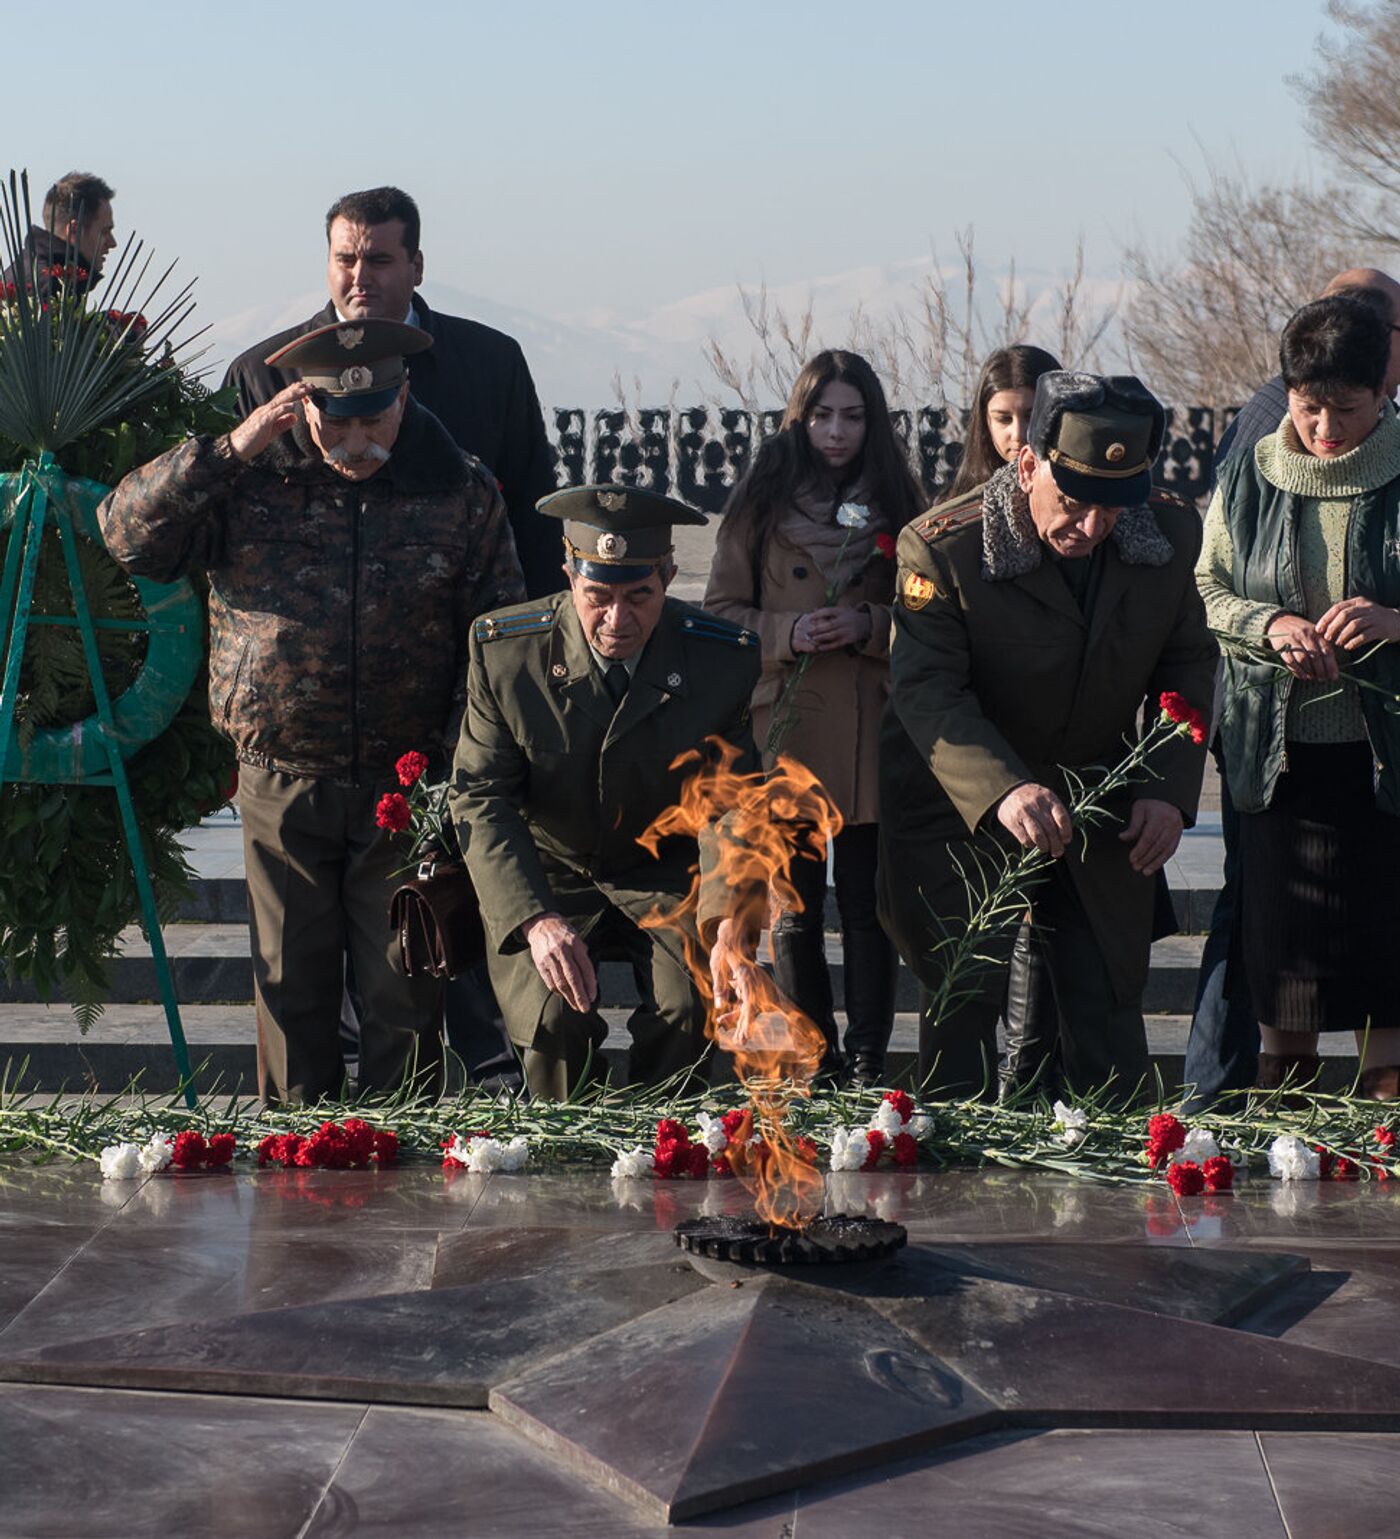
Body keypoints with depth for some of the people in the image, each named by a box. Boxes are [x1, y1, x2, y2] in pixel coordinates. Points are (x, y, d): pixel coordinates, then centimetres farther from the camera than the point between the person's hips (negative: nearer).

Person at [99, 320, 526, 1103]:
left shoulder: (462, 493, 1)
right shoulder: (249, 481, 1)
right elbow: (127, 532, -6)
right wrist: (228, 450, -16)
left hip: (407, 790, 0)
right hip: (281, 786, 1)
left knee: (406, 993, 4)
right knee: (292, 986, 9)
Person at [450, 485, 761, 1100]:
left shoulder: (723, 660, -10)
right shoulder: (504, 651, -13)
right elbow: (480, 800, -11)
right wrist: (534, 918, -26)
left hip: (667, 878, 1)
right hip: (543, 880, 0)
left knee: (690, 1010, -27)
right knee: (551, 1018, -27)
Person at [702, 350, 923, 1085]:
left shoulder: (898, 502, 8)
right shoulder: (761, 502, 6)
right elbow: (720, 610, 5)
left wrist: (869, 625, -9)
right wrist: (786, 634, -11)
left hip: (874, 735, 0)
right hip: (785, 731, 0)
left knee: (869, 906, 1)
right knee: (795, 912, 4)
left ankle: (869, 1064, 8)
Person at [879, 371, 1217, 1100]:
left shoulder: (1169, 533, -9)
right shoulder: (942, 547, -22)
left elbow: (1187, 666, 2)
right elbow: (927, 691, -26)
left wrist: (1169, 788, -12)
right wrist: (1003, 791, -43)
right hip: (960, 811, -3)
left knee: (1108, 1004, 7)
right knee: (963, 1004, 1)